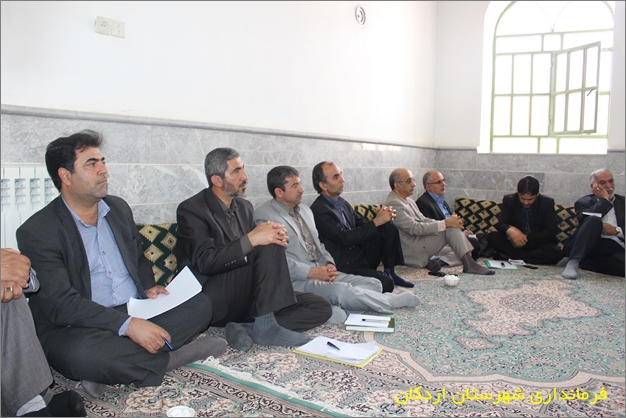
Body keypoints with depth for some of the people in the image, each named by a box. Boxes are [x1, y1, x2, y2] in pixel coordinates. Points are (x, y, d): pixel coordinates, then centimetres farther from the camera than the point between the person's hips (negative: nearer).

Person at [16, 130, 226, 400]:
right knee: (82, 354, -39)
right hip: (77, 328, -6)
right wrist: (127, 325, -29)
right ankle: (170, 359, -16)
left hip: (137, 314, 6)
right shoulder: (37, 232, -11)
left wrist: (148, 289, 0)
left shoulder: (119, 208, 10)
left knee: (199, 304, -11)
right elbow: (60, 304, -19)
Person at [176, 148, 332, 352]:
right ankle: (264, 325, -23)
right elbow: (205, 262, -21)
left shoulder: (244, 206, 12)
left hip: (247, 297, 7)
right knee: (270, 246, -27)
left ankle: (247, 328, -17)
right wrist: (251, 239, -30)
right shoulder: (191, 209, -9)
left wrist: (273, 236, -11)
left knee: (321, 308, -7)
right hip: (215, 301, -7)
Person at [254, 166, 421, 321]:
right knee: (341, 290, -30)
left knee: (373, 284, -5)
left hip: (320, 273, 8)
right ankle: (391, 300, -9)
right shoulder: (264, 216, -7)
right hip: (295, 281, -8)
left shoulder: (305, 210, 18)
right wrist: (312, 272, -20)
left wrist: (329, 264, 1)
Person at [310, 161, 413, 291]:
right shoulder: (318, 210, -16)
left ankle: (390, 272, 6)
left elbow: (362, 224, 13)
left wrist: (380, 217, -9)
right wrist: (376, 222, -18)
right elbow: (344, 238, -21)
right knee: (386, 283, -29)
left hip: (363, 255, 9)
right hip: (346, 266, -9)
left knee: (390, 226, -4)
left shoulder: (342, 203, 11)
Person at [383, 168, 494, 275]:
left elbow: (424, 220, 14)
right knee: (450, 229, -17)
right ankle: (468, 264, -14)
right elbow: (414, 228, -23)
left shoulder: (408, 201, 16)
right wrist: (446, 223, -21)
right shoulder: (393, 204, -17)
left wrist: (449, 221, -3)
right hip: (411, 252, -10)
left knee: (453, 226, -4)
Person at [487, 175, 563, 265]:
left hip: (538, 243, -1)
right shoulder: (509, 200, -4)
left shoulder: (547, 202, -7)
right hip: (515, 241, 1)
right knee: (492, 237, -25)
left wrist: (527, 238, -20)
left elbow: (551, 231, -10)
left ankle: (513, 256, -28)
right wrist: (509, 230, -33)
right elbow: (500, 224, -8)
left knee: (556, 253, -32)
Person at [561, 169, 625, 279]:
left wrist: (617, 230, -7)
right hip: (593, 245, -2)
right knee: (593, 220, -33)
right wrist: (604, 200, -1)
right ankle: (573, 262, -38)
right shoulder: (584, 202, 15)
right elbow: (585, 218, -11)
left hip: (617, 249, 2)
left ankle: (581, 263, -17)